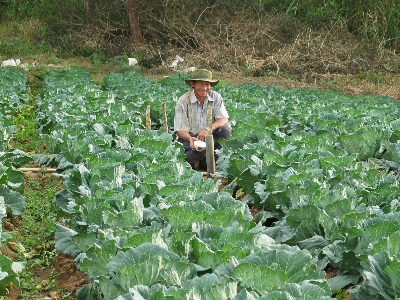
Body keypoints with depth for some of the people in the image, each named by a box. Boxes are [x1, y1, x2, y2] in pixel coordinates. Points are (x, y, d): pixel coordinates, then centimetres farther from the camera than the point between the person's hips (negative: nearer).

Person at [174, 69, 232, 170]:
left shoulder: (216, 97, -4)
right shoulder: (183, 101, -12)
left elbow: (224, 119, -14)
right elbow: (179, 130, -15)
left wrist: (208, 129, -34)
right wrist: (191, 139, -37)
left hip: (209, 137, 3)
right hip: (188, 137, -3)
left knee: (226, 130, -25)